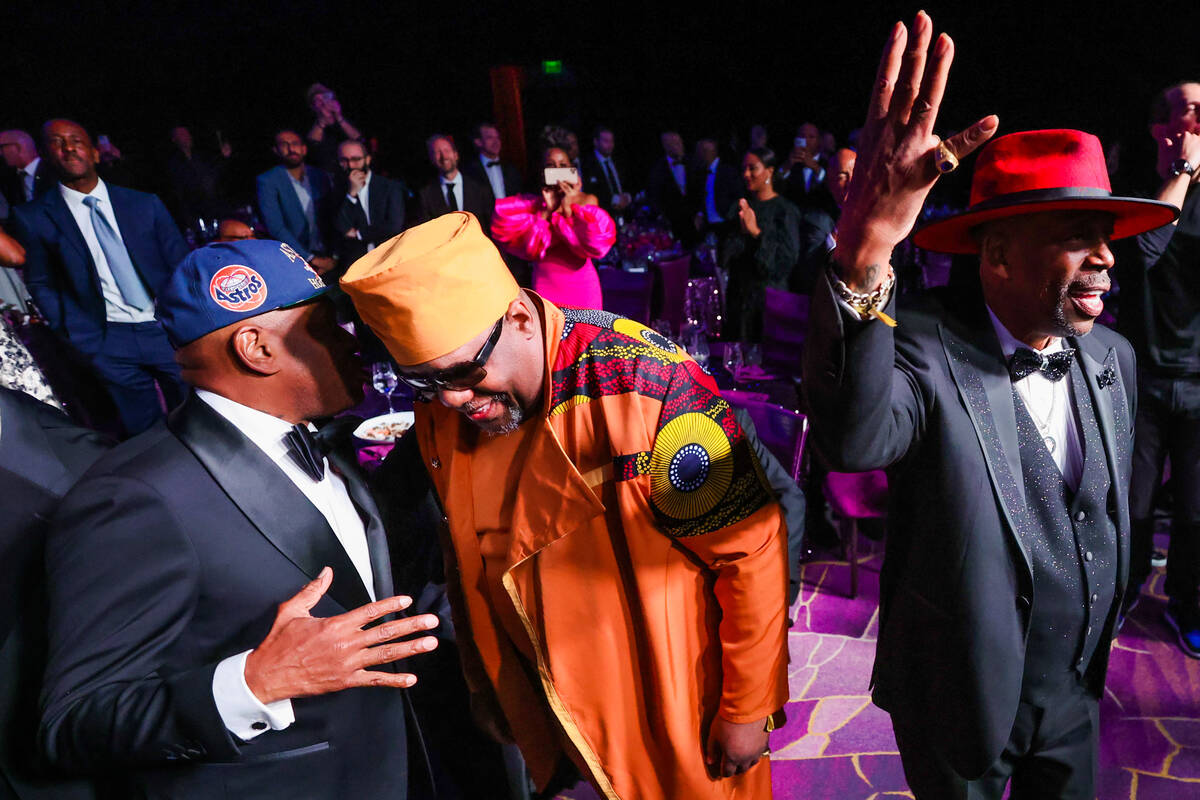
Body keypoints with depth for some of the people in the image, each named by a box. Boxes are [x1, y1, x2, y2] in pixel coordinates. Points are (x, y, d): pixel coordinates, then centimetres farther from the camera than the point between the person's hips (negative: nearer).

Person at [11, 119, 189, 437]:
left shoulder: (145, 204, 5)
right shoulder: (33, 217, 2)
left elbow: (182, 265, 7)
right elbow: (41, 285, 6)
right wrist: (81, 341, -3)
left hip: (170, 329, 1)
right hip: (111, 344, -1)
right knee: (143, 433, 6)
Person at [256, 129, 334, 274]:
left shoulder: (320, 177, 11)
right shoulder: (267, 181, -2)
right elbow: (275, 228, -10)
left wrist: (332, 256, -2)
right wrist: (311, 259, -15)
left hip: (324, 258, 3)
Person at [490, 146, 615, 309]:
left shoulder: (587, 201, 1)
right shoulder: (531, 203, 2)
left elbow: (592, 243, -10)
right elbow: (530, 247, -8)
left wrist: (568, 209, -15)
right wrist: (547, 210, -15)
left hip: (582, 283, 0)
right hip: (546, 282, 0)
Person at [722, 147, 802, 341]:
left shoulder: (785, 210, -4)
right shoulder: (742, 206, 12)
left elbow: (788, 257, -12)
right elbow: (725, 255, 8)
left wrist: (756, 232, -19)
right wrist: (741, 232, -12)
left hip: (770, 296, -5)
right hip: (739, 294, 5)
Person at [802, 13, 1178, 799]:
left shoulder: (1111, 356, -4)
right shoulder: (925, 348, -25)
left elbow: (1113, 512, 10)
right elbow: (853, 438, -48)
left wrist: (1103, 630, 20)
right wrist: (864, 255, -61)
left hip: (1075, 690, 6)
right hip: (958, 697, -5)